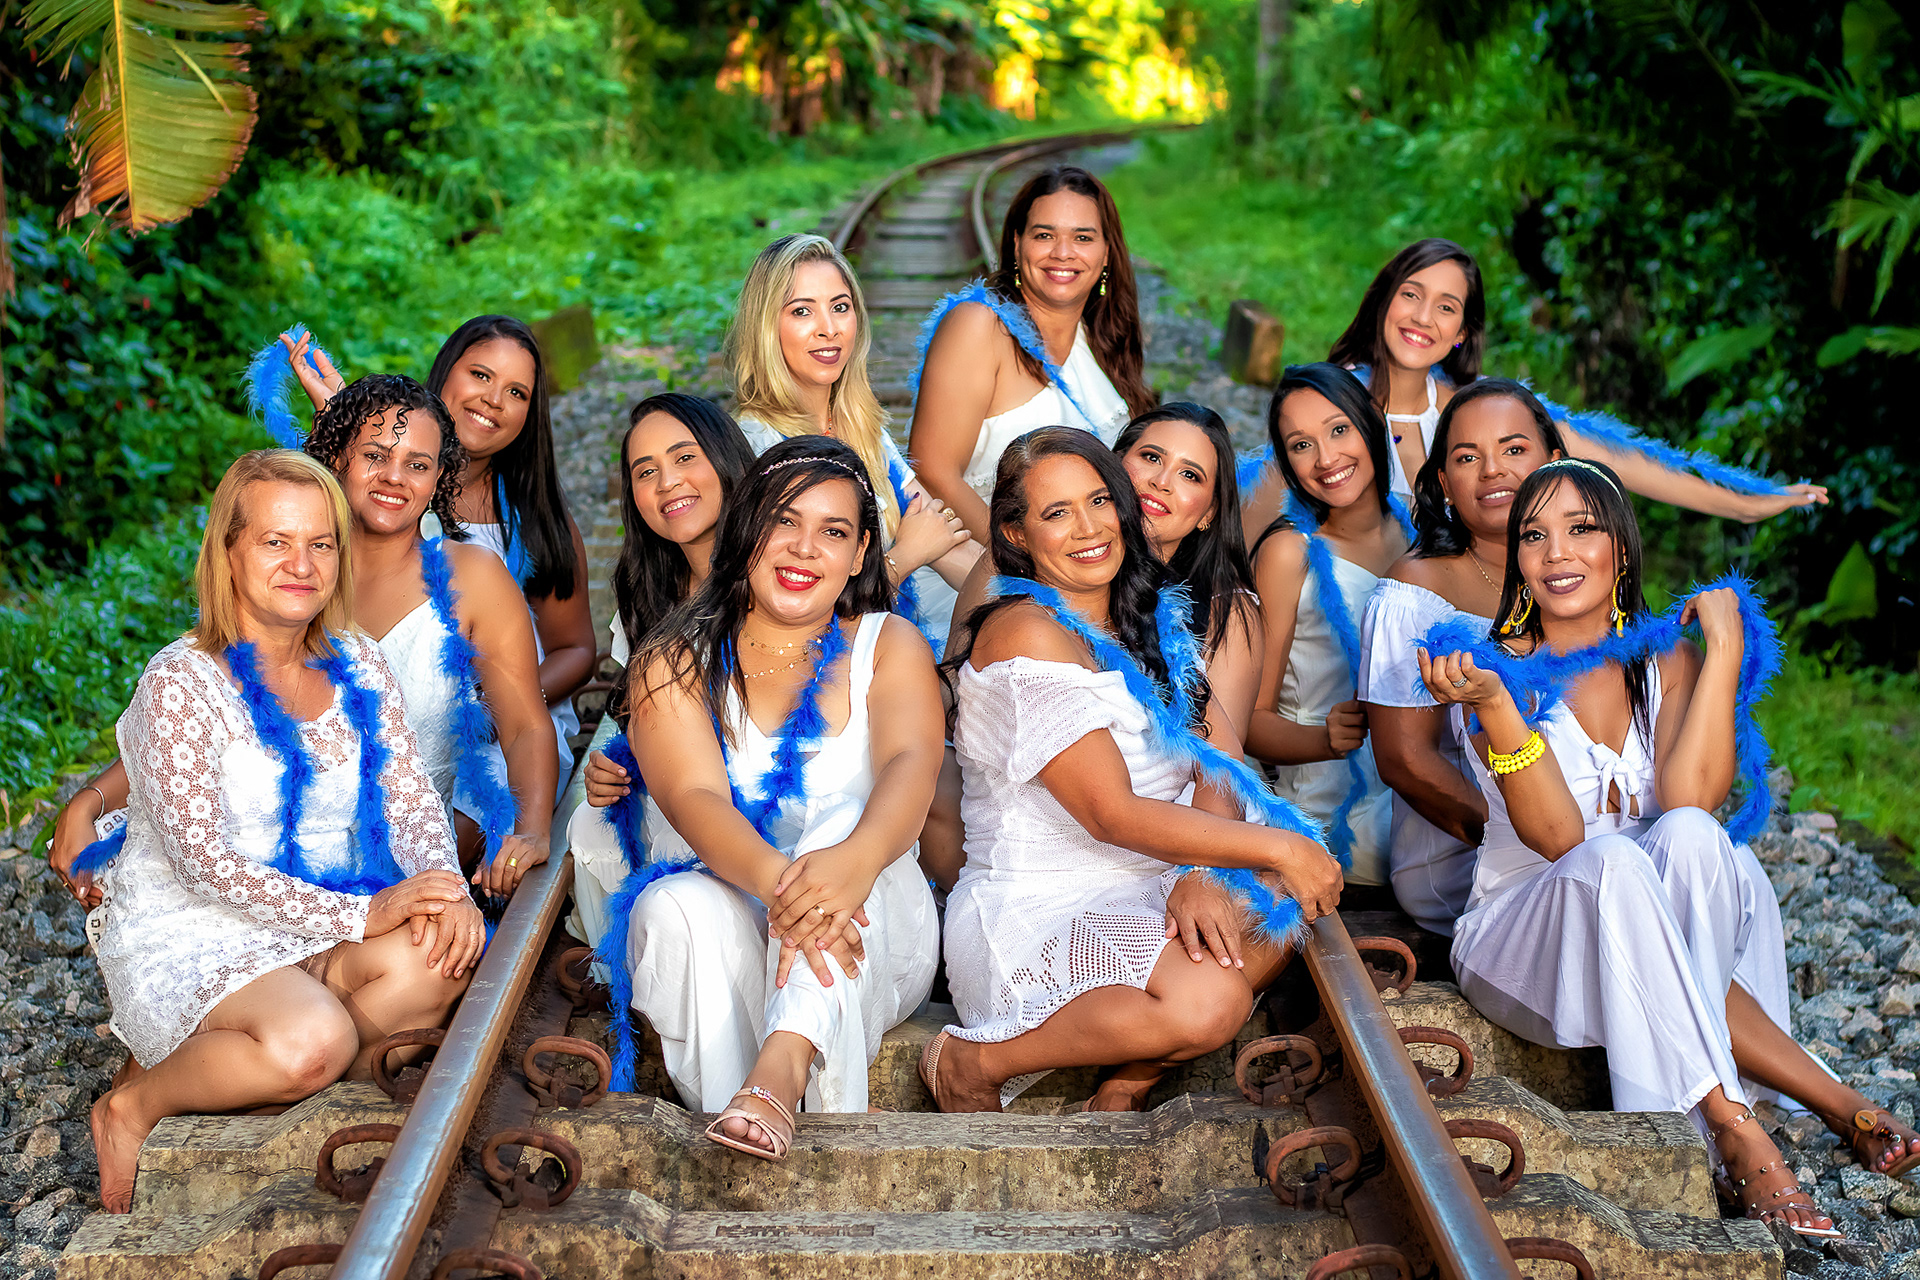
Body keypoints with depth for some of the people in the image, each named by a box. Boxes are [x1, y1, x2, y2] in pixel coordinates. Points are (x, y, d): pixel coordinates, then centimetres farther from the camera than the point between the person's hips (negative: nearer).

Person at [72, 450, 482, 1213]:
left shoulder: (358, 666, 6)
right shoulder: (180, 684, -13)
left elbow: (414, 803, 3)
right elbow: (204, 861, -18)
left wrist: (445, 887, -20)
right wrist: (360, 914, -24)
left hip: (316, 933, 6)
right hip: (187, 939, -6)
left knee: (433, 957, -26)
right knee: (314, 1039, -34)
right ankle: (134, 1107, -3)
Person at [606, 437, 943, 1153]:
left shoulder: (888, 647, 6)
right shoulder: (672, 664, 3)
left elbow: (910, 763, -15)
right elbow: (694, 797, -16)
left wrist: (856, 857, -41)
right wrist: (774, 880, -40)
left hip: (874, 941, 0)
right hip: (722, 919, 0)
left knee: (842, 818, -31)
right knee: (677, 906, -33)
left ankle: (778, 1074, -52)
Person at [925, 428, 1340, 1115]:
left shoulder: (1142, 624, 12)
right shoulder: (1026, 634, -14)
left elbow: (1217, 768, 4)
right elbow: (1112, 815, -20)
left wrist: (1199, 875, -17)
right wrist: (1278, 848, -17)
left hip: (1139, 897, 8)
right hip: (1033, 915, -8)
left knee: (1288, 904, -15)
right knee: (1209, 1002, -30)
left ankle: (1127, 1083, -2)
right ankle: (973, 1064, -9)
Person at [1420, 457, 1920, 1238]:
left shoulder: (1666, 659, 2)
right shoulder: (1500, 671, -7)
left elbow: (1689, 798, -18)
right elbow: (1556, 836, -22)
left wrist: (1724, 645, -15)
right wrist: (1491, 705, -35)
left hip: (1661, 950, 3)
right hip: (1527, 940, -2)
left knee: (1688, 838, -31)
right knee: (1611, 864, -36)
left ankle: (1722, 1120, -33)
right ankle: (1836, 1104, -34)